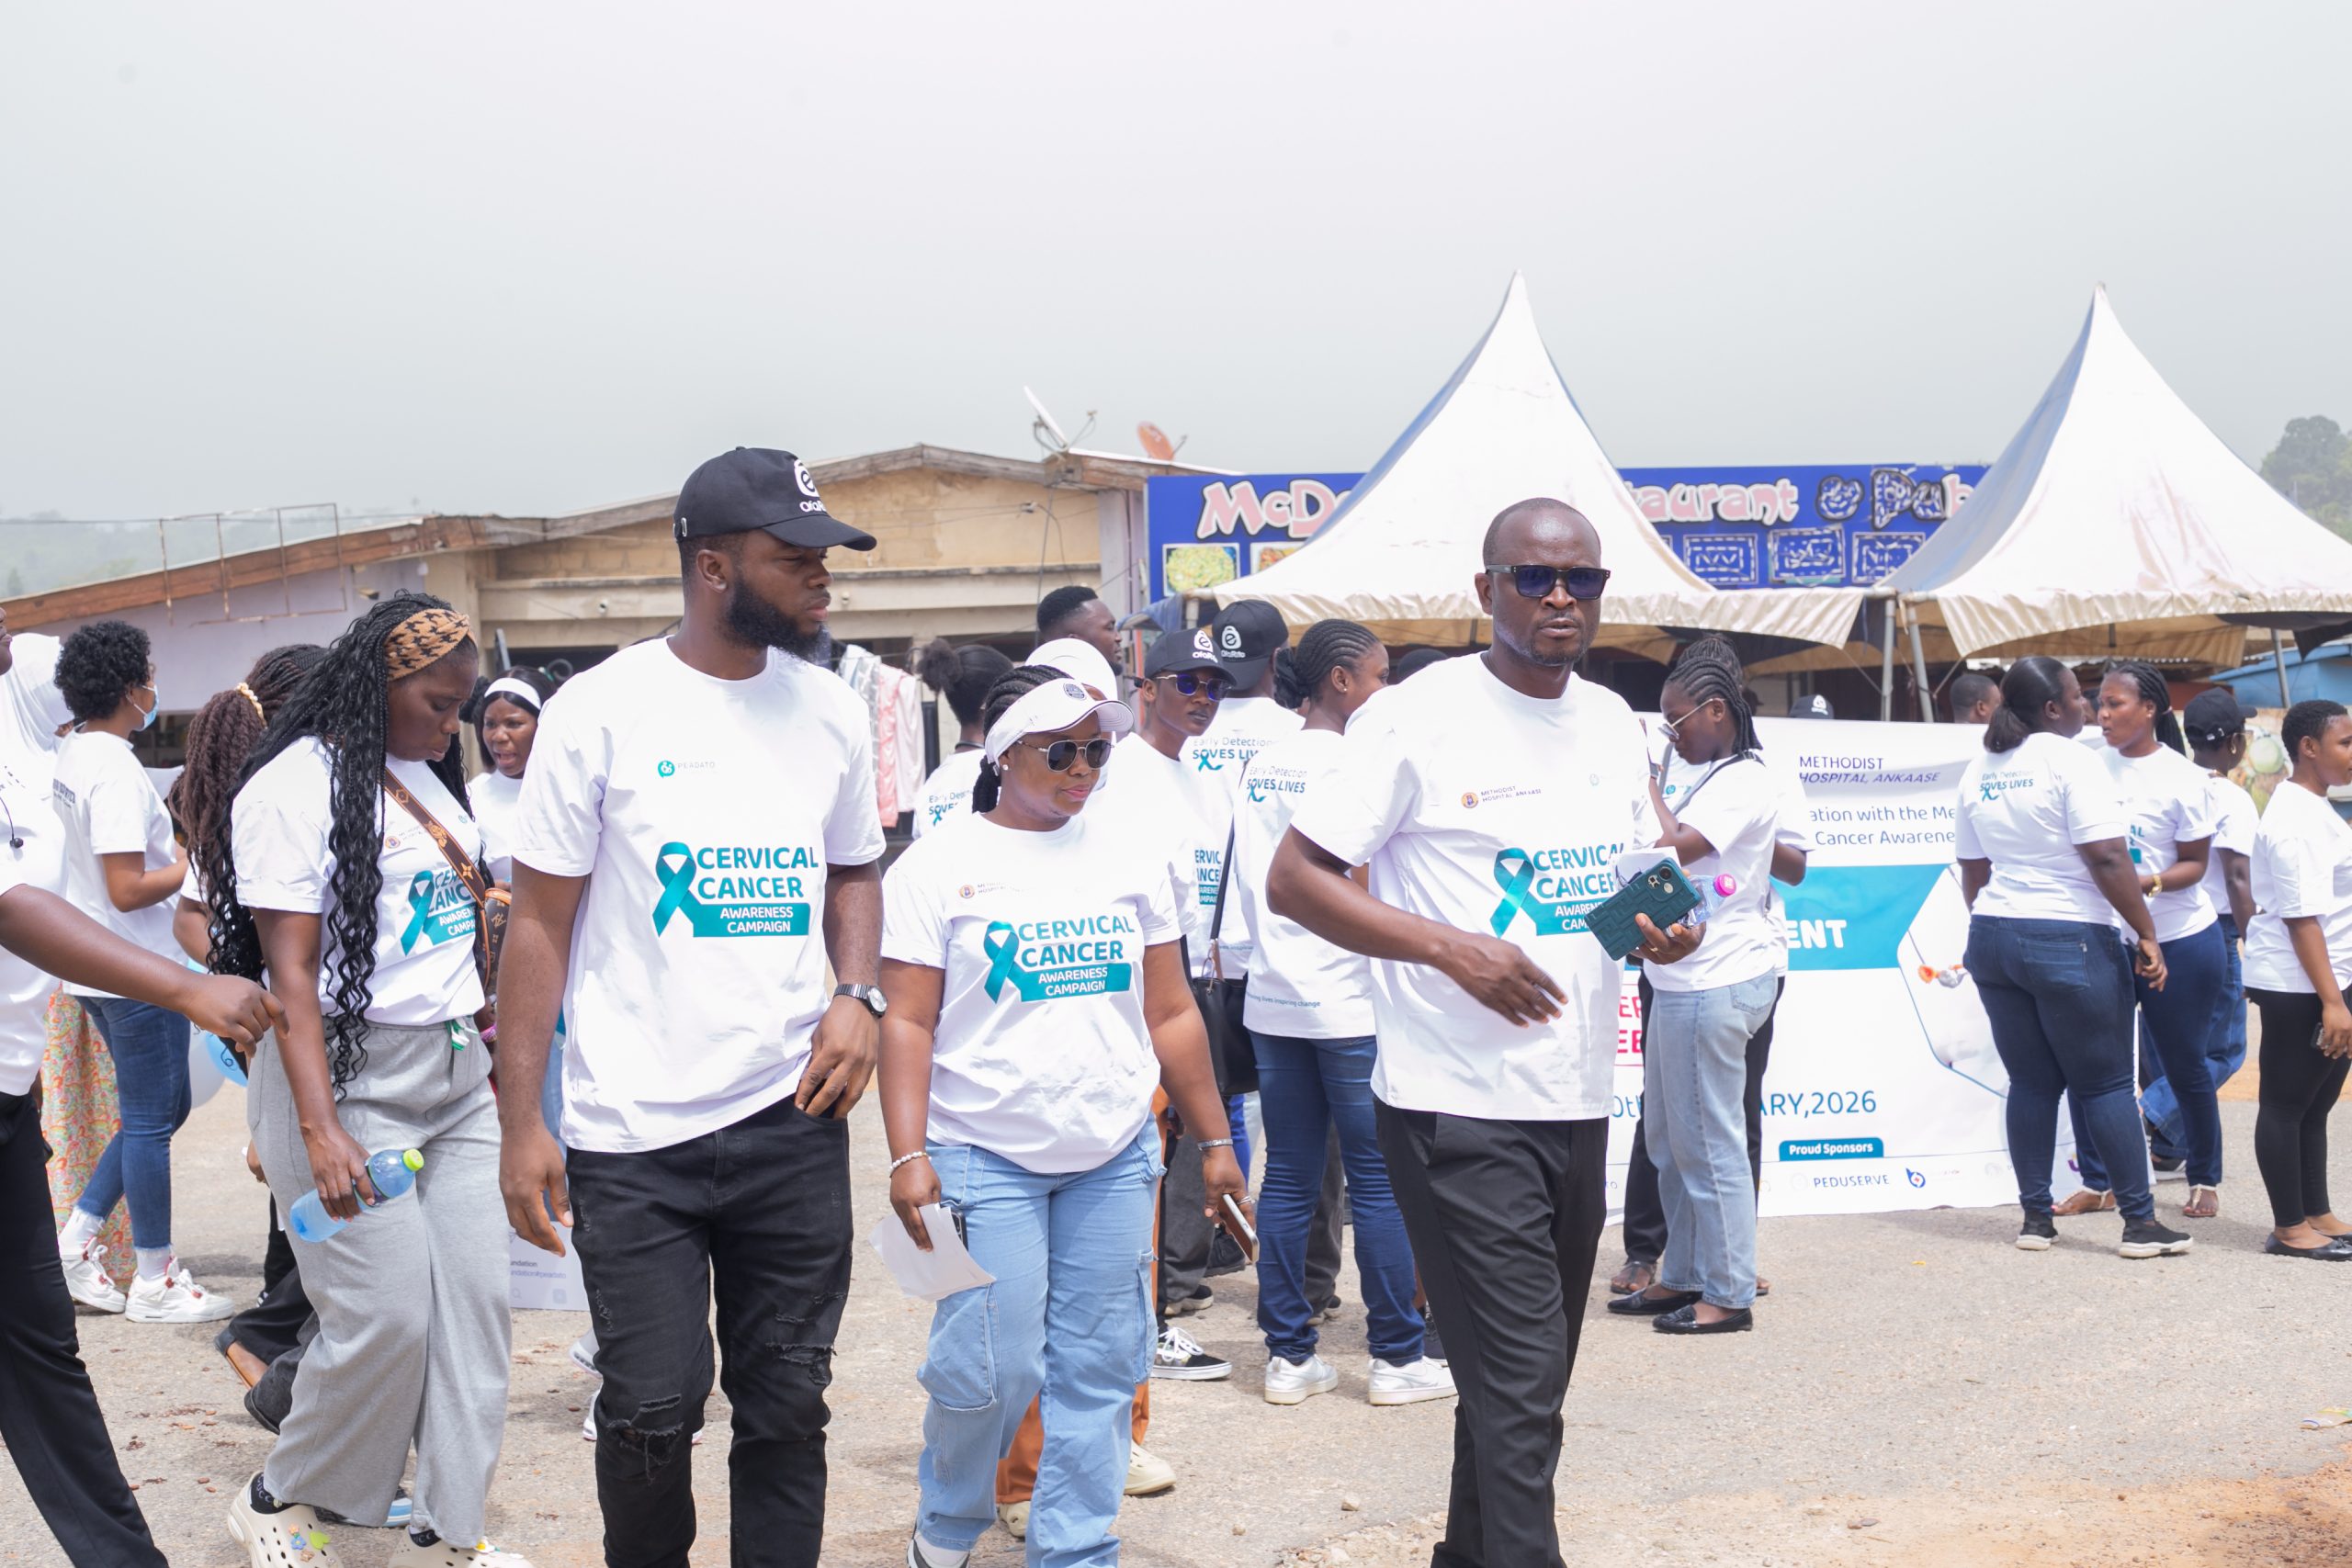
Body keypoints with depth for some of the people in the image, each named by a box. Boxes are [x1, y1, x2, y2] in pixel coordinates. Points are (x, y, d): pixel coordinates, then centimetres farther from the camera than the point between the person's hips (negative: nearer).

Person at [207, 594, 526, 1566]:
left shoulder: (429, 778, 13)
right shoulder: (295, 785, -10)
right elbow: (290, 971, -16)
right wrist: (321, 1130, -23)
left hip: (456, 1072, 7)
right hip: (352, 1075, -7)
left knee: (477, 1298, 3)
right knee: (388, 1313, -8)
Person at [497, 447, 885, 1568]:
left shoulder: (832, 712, 5)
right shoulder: (601, 709, -6)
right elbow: (541, 922, -4)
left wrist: (857, 993, -3)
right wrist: (521, 1123, -8)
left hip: (793, 1120, 3)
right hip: (635, 1135, -3)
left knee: (788, 1404, 9)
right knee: (652, 1410, 3)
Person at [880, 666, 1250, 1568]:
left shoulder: (1129, 857, 9)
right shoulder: (939, 866, -2)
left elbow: (1170, 1014, 13)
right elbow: (907, 1022, -5)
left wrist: (1214, 1142, 13)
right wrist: (908, 1157, -14)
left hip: (1115, 1157, 4)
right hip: (984, 1156, -4)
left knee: (1100, 1368, 4)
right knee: (992, 1367, -4)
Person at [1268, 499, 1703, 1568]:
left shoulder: (1612, 720, 10)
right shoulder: (1418, 716, -9)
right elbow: (1293, 881, -10)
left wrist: (1668, 928, -1)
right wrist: (1449, 948, -20)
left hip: (1579, 1106, 7)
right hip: (1459, 1109, -7)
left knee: (1525, 1379, 18)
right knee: (1520, 1384, -10)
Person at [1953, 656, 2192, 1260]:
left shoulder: (1979, 772, 11)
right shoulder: (2071, 761, -12)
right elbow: (2108, 859, -17)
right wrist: (2146, 935, -12)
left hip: (1992, 938, 7)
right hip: (2068, 939, -7)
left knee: (2030, 1081, 12)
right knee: (2106, 1082, 0)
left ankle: (2035, 1217, 13)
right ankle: (2140, 1221, 3)